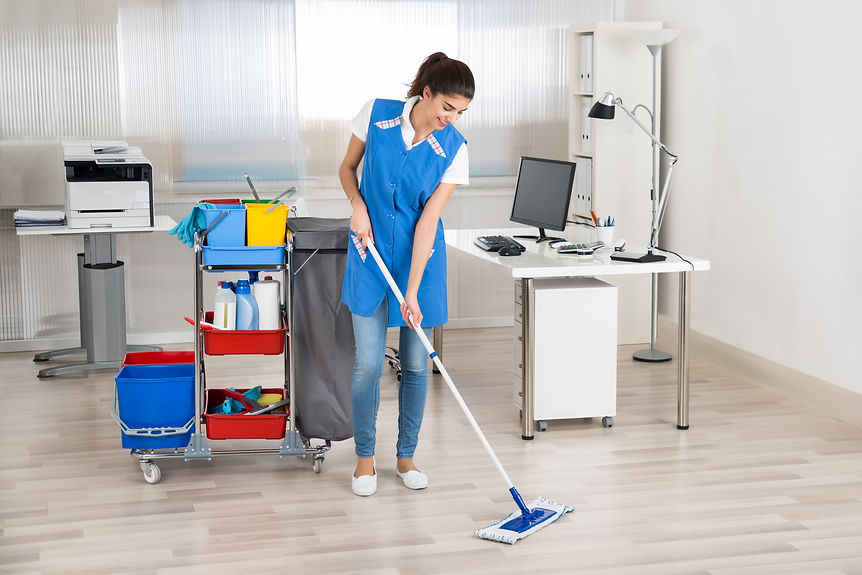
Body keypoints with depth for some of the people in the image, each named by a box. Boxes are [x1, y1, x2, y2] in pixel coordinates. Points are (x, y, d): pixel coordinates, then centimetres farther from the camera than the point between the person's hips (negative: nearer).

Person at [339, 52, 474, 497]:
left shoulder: (454, 149, -12)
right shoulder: (377, 114, -11)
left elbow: (427, 220, -15)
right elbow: (347, 168, 5)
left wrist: (412, 292, -18)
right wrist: (358, 205, -15)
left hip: (419, 256, 0)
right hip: (371, 253, 0)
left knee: (416, 364, 5)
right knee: (368, 362, -3)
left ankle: (406, 456, 21)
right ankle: (364, 457, 13)